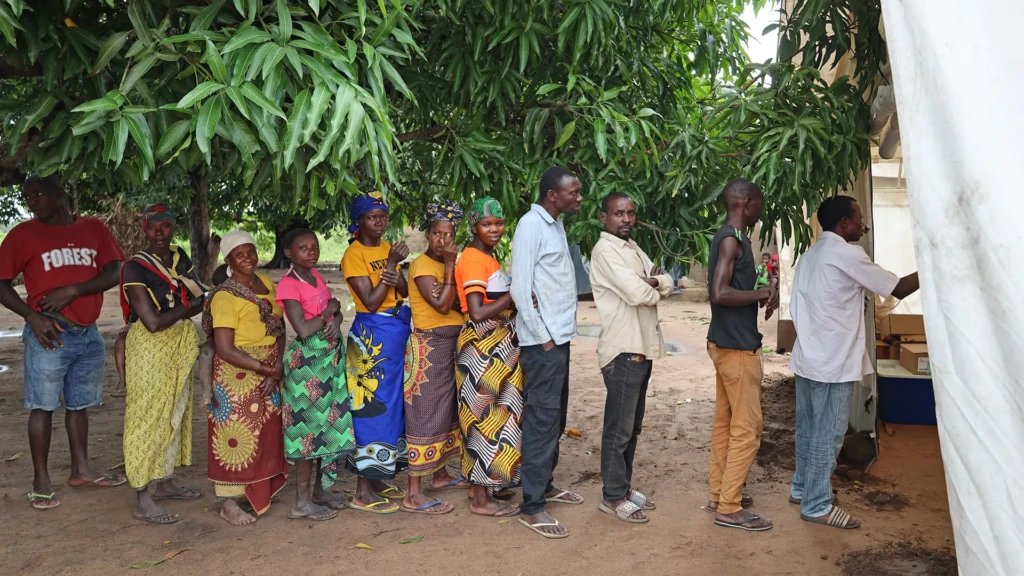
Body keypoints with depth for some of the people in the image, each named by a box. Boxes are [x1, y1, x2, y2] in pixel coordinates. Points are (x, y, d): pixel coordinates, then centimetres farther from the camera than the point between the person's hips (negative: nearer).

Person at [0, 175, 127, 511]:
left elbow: (114, 274, 0)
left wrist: (72, 290, -13)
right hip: (50, 333, -3)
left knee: (79, 404, 12)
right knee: (43, 405, -2)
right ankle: (41, 481, 6)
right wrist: (32, 316, -15)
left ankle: (81, 470, 23)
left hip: (88, 333, 3)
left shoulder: (94, 229, 8)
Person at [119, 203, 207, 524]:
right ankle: (143, 502, 2)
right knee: (147, 419, -4)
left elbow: (199, 301, 4)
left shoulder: (180, 259, 7)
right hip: (149, 350, -7)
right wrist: (186, 308, -7)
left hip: (180, 347, 7)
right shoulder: (135, 267, -13)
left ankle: (165, 483, 28)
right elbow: (153, 322, -19)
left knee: (175, 415, 14)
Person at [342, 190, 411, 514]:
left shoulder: (387, 248, 11)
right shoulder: (354, 255, -11)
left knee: (393, 402, 12)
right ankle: (364, 492, 4)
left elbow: (404, 291, 8)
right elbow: (371, 302, -18)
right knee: (374, 405, -5)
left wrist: (397, 279, -14)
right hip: (373, 334, -8)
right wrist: (392, 262, -19)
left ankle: (379, 478, 25)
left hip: (399, 329, 8)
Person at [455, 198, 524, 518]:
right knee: (485, 417, -3)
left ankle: (486, 484, 28)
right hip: (483, 345, -10)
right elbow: (477, 314, -23)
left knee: (494, 415, 16)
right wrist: (513, 296, -18)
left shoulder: (486, 258, 14)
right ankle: (481, 499, 7)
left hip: (497, 346, 10)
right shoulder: (473, 260, -16)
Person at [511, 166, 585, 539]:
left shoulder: (556, 225, 15)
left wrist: (558, 334, 10)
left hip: (560, 336, 9)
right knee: (542, 419, -5)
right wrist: (543, 337, -16)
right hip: (543, 340, -9)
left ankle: (545, 484, 31)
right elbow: (520, 288, -17)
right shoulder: (531, 225, -13)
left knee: (556, 416, 17)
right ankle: (532, 507, 2)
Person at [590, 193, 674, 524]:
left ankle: (624, 486, 27)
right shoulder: (605, 250, -12)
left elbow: (667, 283, 9)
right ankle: (613, 497, 7)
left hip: (642, 347, 10)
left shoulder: (633, 249, 17)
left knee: (632, 426, 16)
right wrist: (655, 289, -1)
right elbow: (636, 292, -23)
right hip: (623, 350, -9)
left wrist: (652, 282, -13)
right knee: (619, 428, -2)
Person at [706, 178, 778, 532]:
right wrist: (763, 294, -15)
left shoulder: (728, 237, 14)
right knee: (747, 428, -4)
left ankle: (720, 494, 24)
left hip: (727, 342, 10)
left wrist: (760, 293, 3)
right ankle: (729, 508, 3)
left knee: (725, 423, 15)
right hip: (737, 346, -10)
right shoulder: (732, 239, -16)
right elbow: (720, 293, -26)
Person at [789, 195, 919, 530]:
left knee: (809, 429, 18)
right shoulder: (846, 254, -14)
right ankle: (817, 506, 9)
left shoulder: (810, 256, 13)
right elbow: (897, 289, -11)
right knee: (828, 435, 0)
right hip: (833, 362, -9)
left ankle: (802, 489, 30)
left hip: (808, 357, 9)